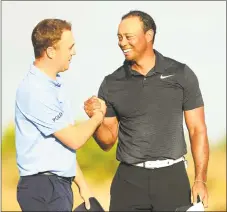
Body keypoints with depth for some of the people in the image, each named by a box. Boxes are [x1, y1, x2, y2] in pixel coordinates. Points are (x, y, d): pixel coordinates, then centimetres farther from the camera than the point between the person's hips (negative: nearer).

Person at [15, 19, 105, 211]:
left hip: (61, 184, 9)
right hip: (43, 188, -9)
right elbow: (74, 139, -17)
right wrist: (98, 117, 1)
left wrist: (81, 183, 16)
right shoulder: (35, 91, -19)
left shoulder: (55, 84, 10)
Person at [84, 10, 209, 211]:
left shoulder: (181, 74, -1)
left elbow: (197, 130, 1)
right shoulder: (112, 84, 3)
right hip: (129, 179, 1)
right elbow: (108, 142, 8)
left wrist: (200, 180, -8)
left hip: (172, 177, -1)